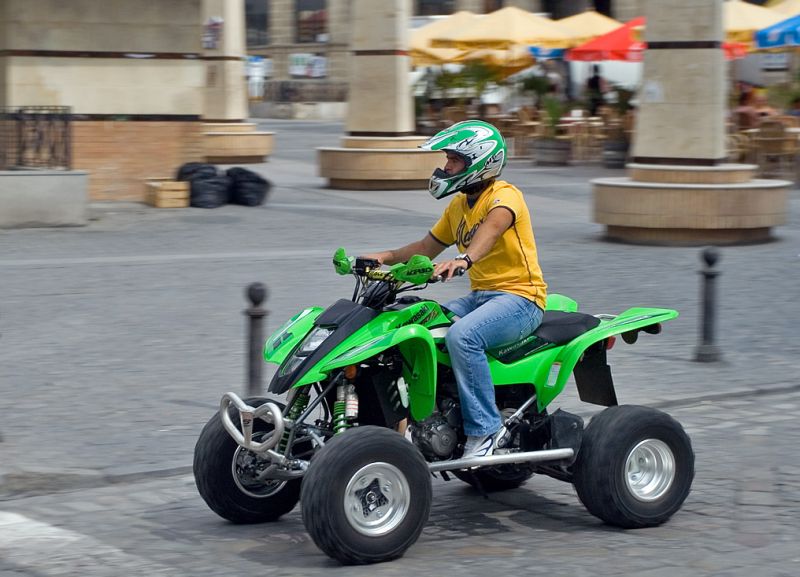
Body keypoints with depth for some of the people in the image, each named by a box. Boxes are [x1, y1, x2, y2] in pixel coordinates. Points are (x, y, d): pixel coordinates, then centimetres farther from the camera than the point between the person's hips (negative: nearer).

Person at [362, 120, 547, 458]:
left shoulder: (504, 195, -12)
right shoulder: (458, 206, 16)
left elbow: (494, 225, -34)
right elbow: (428, 247, 23)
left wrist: (464, 259, -53)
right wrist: (386, 257, 6)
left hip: (519, 295, -9)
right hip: (479, 295, 9)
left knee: (462, 336, -34)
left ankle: (484, 428, -25)